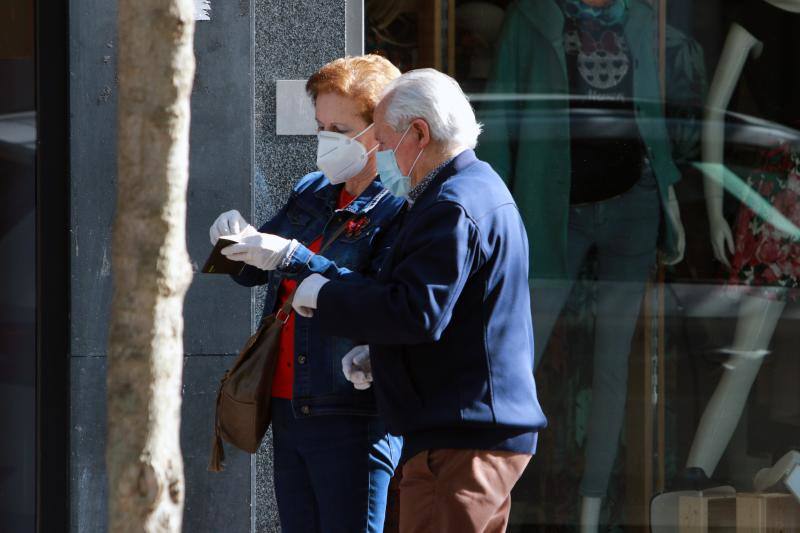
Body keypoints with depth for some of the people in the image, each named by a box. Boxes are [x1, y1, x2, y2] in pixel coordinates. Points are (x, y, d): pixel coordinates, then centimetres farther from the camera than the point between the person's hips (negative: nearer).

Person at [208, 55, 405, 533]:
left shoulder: (400, 209, -10)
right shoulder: (311, 193, 14)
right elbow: (254, 273, 23)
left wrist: (294, 258, -25)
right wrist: (240, 240, 0)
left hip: (353, 417, -8)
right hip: (289, 412, 8)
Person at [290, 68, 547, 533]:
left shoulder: (454, 208, -16)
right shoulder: (481, 188, 19)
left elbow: (418, 314, -25)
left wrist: (325, 296, -12)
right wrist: (375, 357, 13)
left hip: (461, 439, -11)